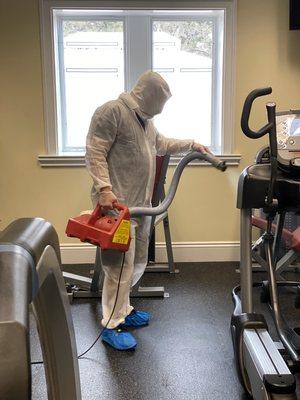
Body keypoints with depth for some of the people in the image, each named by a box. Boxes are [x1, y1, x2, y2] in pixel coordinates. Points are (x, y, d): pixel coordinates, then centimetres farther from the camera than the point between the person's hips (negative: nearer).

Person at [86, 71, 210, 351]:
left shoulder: (145, 118, 20)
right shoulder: (112, 111, -11)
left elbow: (160, 144, 36)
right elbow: (94, 153, -16)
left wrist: (191, 145, 33)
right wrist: (104, 189, -25)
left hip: (141, 203, 10)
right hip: (117, 204, -10)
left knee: (137, 263, 15)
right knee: (120, 266, -7)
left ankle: (122, 309, 31)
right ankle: (112, 326, 6)